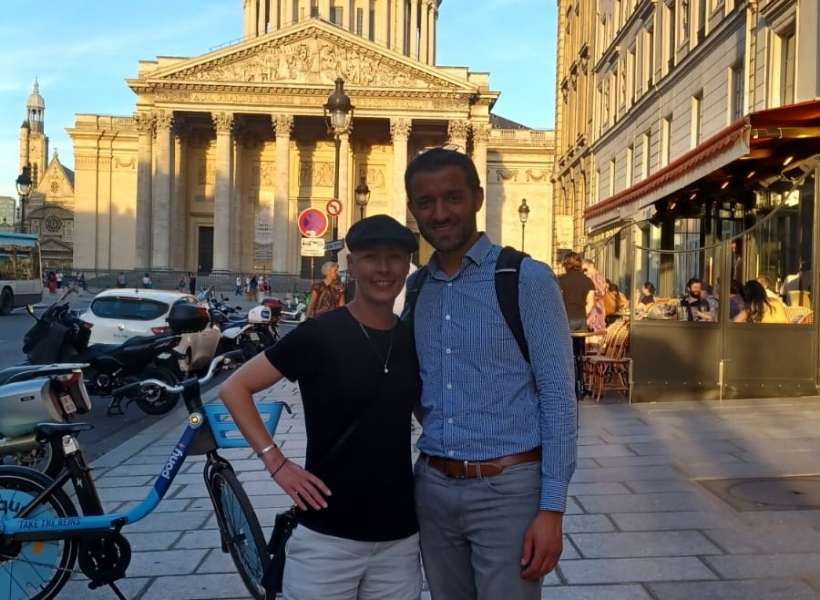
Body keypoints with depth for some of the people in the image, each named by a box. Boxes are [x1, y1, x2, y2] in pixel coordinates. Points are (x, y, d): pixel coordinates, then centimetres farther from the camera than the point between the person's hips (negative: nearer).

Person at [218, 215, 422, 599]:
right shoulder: (319, 334, -10)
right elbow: (234, 388, -6)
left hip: (399, 538, 4)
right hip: (326, 537, -4)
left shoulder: (415, 342, 4)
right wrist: (276, 462, -13)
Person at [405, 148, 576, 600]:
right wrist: (435, 426, 3)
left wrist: (551, 509, -14)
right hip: (432, 487, 5)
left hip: (507, 489, -5)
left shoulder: (527, 280, -10)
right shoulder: (415, 288, 7)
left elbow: (558, 398, -11)